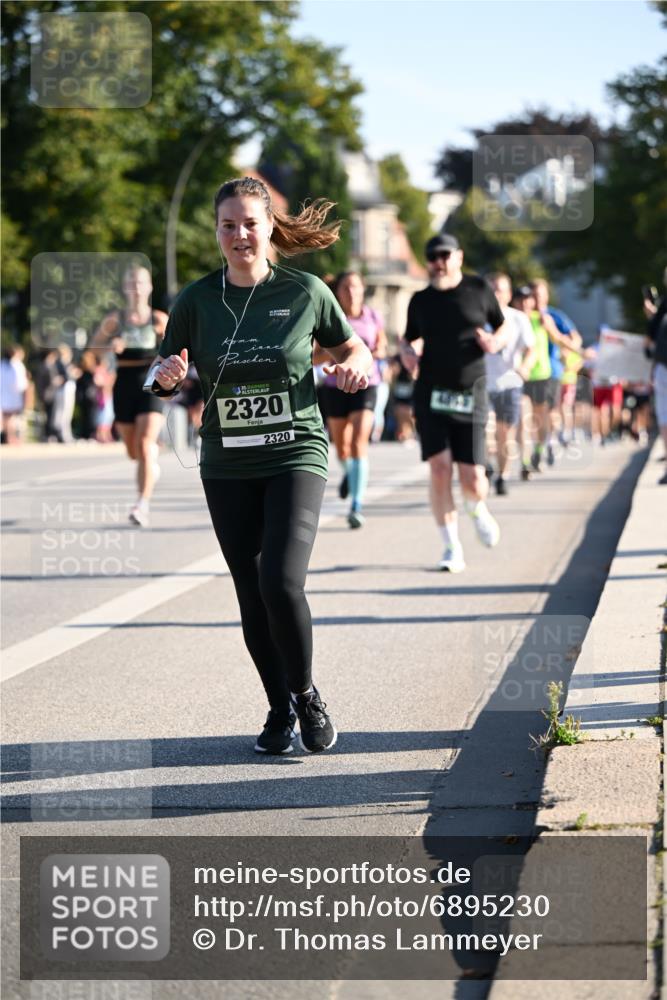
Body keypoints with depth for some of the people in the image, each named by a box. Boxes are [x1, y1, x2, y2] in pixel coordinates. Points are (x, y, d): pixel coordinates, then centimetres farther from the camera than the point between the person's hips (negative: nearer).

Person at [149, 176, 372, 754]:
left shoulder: (306, 292, -4)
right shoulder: (197, 300, 0)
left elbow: (353, 348, 11)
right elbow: (164, 375, 8)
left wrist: (357, 365, -12)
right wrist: (167, 373, -15)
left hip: (295, 456, -3)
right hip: (227, 468, 3)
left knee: (281, 582, -18)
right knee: (252, 596, 5)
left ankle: (307, 694, 6)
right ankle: (280, 709, 24)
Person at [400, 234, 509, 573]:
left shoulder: (479, 289, 5)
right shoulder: (420, 301, 9)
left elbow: (503, 326, 15)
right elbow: (410, 338, 21)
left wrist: (496, 341, -8)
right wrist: (407, 352, -1)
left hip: (469, 395, -1)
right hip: (430, 394, 1)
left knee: (472, 477, -5)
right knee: (440, 467, -11)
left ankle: (478, 510, 33)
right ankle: (451, 548, 0)